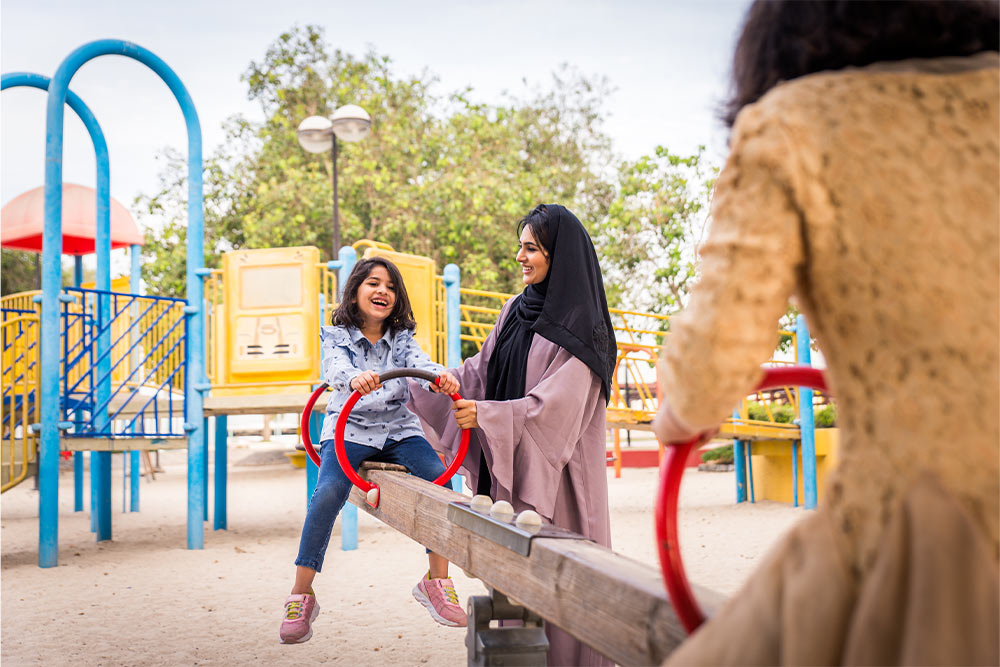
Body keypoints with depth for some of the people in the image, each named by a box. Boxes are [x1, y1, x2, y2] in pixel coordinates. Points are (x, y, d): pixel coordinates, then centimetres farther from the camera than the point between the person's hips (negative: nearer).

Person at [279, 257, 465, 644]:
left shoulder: (401, 337, 9)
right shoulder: (337, 336, 2)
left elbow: (419, 363, -12)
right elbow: (335, 369, -20)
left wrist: (442, 376, -38)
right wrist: (356, 378, -46)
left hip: (399, 429, 2)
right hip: (349, 431, -2)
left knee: (439, 475, -24)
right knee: (328, 492, -28)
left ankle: (436, 581, -12)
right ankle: (301, 596, -16)